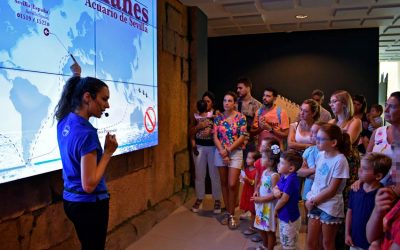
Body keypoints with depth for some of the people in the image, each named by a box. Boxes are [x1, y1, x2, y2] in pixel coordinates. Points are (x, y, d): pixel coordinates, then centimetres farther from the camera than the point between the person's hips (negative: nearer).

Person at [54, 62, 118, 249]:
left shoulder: (65, 121, -2)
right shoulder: (86, 134, -27)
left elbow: (73, 93, 22)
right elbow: (89, 185, -26)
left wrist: (77, 76, 34)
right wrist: (108, 152, -19)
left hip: (71, 199, 8)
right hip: (89, 204, -8)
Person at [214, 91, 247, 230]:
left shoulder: (241, 117, -4)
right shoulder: (218, 118, 4)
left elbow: (242, 137, -9)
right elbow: (215, 136, 0)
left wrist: (228, 149, -14)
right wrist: (222, 151, -11)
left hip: (235, 153, -3)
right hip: (220, 153, 3)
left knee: (232, 184, -8)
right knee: (224, 183, 9)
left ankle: (232, 215, 8)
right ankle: (227, 212, 23)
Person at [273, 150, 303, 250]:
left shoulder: (291, 180, -28)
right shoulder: (284, 177, 1)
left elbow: (284, 199, -27)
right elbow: (275, 188, 6)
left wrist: (276, 209, -10)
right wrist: (276, 191, -19)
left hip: (289, 217, -9)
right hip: (284, 215, 9)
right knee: (284, 241, 26)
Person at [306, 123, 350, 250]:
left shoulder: (340, 160, -18)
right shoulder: (321, 155, 1)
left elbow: (331, 190, -17)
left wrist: (313, 201, -10)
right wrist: (311, 199, 1)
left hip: (330, 207, -6)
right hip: (315, 203, 6)